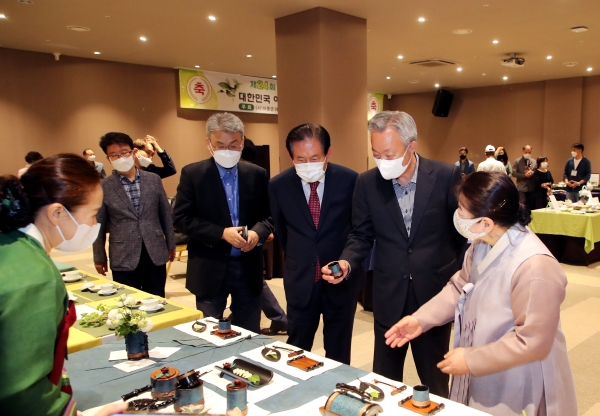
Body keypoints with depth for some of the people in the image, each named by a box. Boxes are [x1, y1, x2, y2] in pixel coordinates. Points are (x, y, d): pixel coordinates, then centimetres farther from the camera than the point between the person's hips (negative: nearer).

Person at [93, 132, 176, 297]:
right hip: (123, 258, -2)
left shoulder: (154, 180, 2)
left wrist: (170, 244, 11)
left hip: (155, 253, 2)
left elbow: (166, 214, 8)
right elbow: (99, 225, 3)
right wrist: (99, 257, 5)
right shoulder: (103, 187, -3)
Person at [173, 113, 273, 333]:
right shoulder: (192, 174, -4)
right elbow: (181, 218, -8)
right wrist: (222, 233, -18)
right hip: (210, 269, -2)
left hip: (249, 268, 2)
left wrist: (257, 232, -15)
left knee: (250, 334, 13)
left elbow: (270, 215, 7)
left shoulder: (257, 174, 4)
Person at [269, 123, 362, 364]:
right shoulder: (278, 185, -8)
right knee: (296, 351, 13)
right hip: (300, 280, 1)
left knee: (338, 353, 14)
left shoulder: (349, 180, -12)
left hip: (342, 278, 0)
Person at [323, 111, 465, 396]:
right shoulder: (367, 182, -5)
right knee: (384, 377, 15)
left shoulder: (447, 176, -11)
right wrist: (347, 262, -15)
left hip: (435, 291, -1)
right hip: (389, 294, 2)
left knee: (434, 377, 16)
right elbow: (361, 234, 4)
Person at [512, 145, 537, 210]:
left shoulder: (534, 162, 10)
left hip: (532, 188, 4)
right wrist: (524, 175, -15)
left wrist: (532, 173, -13)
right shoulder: (517, 161, 1)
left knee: (530, 206, 8)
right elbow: (513, 173, -8)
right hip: (521, 188, -4)